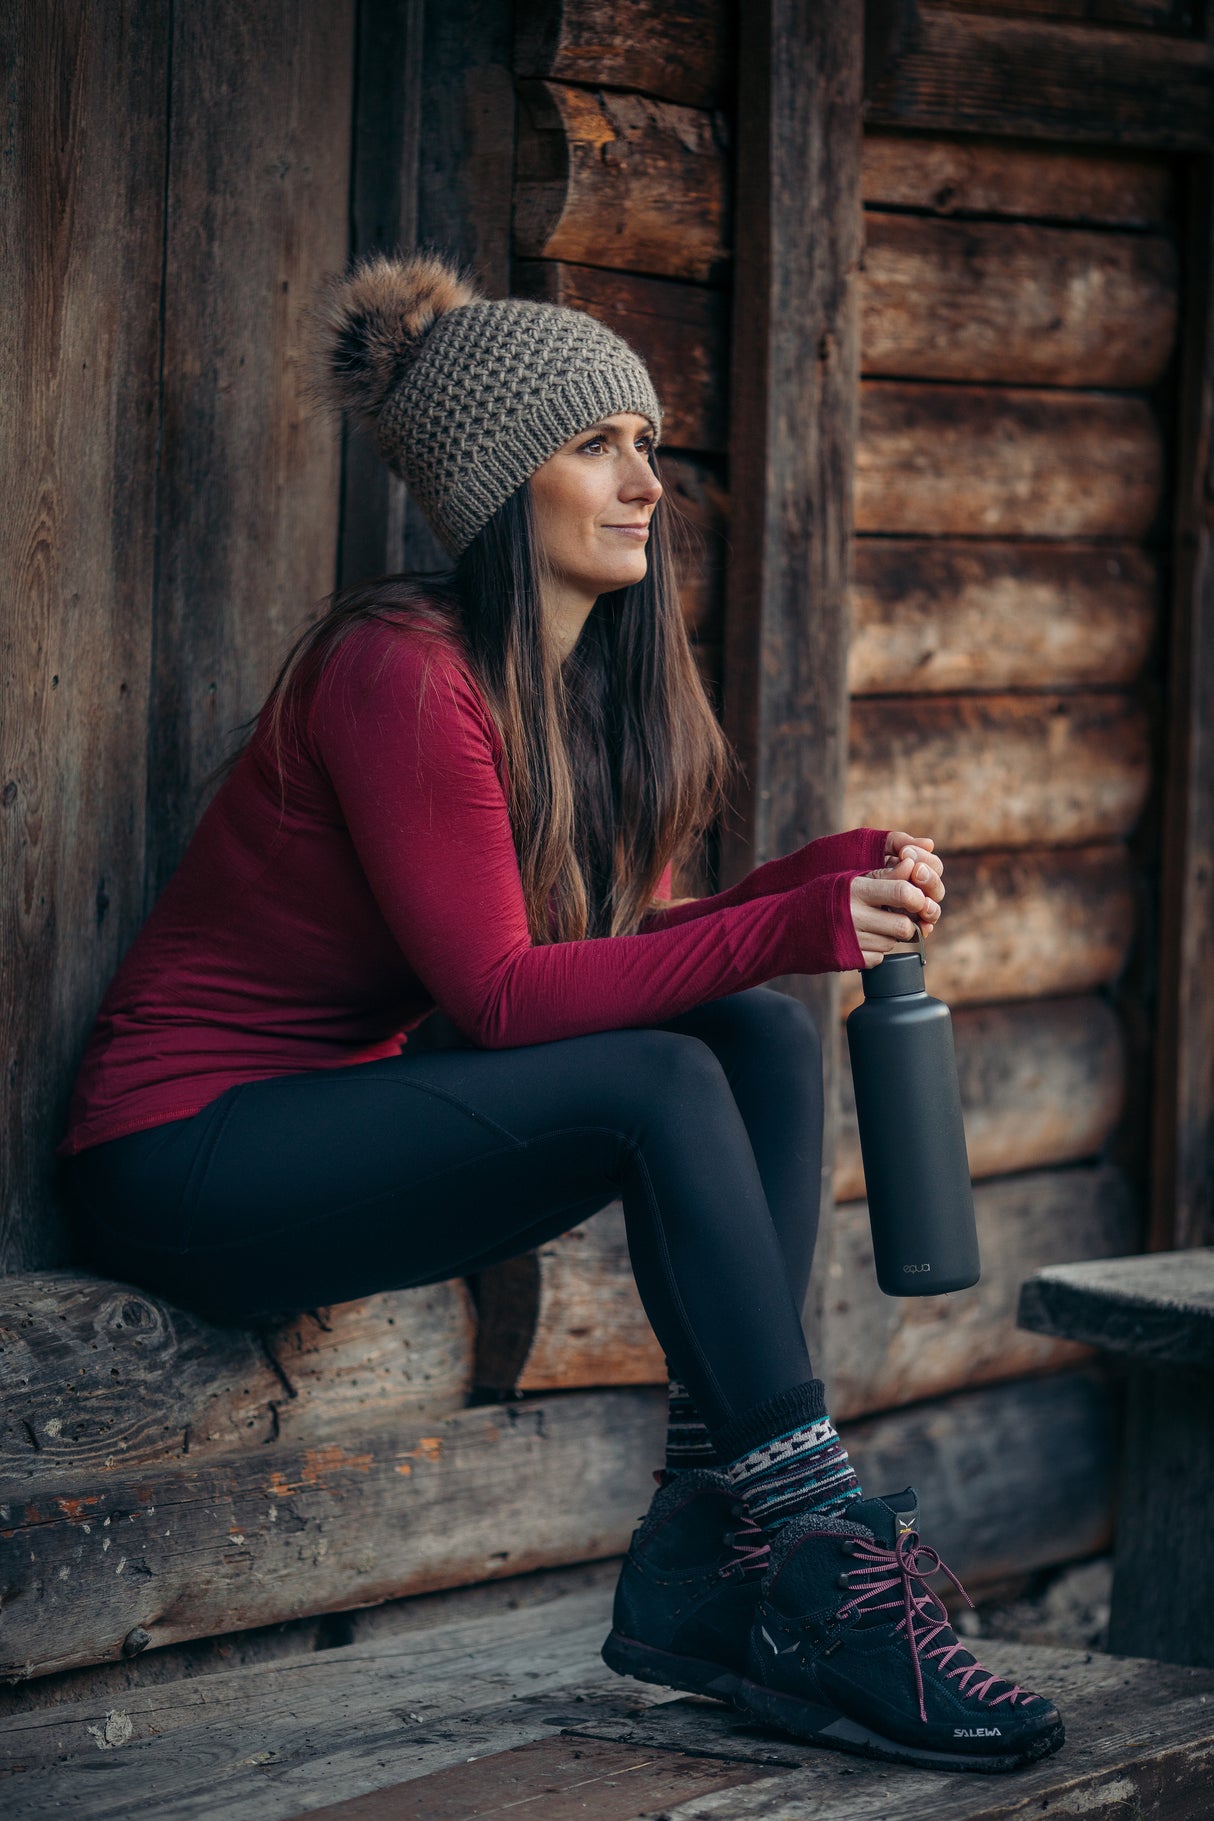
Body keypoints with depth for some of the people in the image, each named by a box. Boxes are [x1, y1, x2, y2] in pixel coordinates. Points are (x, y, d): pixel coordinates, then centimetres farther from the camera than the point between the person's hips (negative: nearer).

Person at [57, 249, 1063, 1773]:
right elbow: (502, 992, -23)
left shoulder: (596, 679, 7)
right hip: (190, 1151, -9)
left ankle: (694, 1579, -16)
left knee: (765, 1044, -10)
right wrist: (799, 921, -28)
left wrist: (840, 875, -13)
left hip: (351, 1104, 9)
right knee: (667, 1081, -25)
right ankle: (822, 1565, -24)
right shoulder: (399, 672, -20)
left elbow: (621, 952, 2)